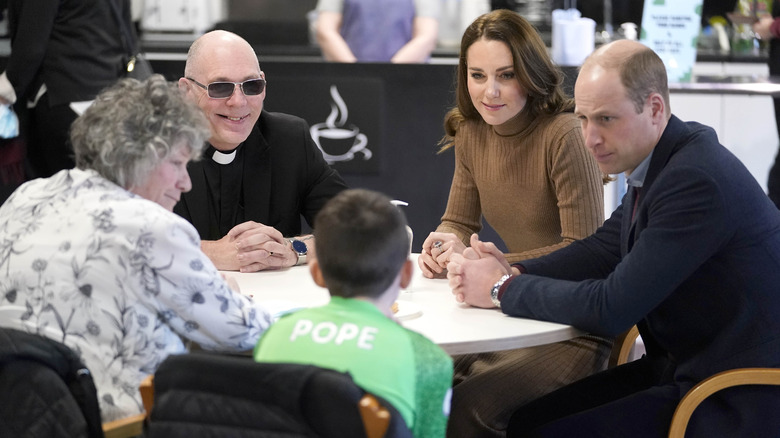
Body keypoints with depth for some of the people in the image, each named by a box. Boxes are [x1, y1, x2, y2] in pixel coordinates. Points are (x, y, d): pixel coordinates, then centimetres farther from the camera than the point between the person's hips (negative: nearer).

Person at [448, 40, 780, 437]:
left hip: (735, 404, -9)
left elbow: (611, 308, -25)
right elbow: (602, 248, 13)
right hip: (682, 366, 9)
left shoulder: (697, 180, -25)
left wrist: (502, 289, -12)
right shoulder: (661, 160, 4)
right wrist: (513, 273, -4)